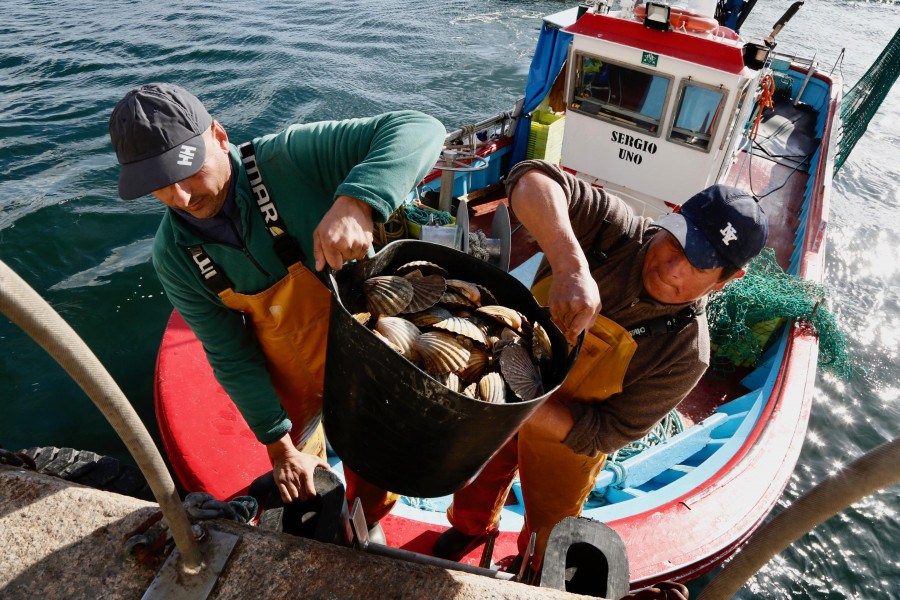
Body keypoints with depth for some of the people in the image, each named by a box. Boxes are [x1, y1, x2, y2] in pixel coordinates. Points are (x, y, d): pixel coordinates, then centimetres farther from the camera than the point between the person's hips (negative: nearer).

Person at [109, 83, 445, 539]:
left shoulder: (290, 158, -30)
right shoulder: (173, 256, -17)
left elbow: (418, 130, -37)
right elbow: (231, 356, -10)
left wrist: (355, 202, -56)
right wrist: (279, 446, -10)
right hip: (291, 376, 3)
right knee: (296, 462, 29)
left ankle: (367, 523, 60)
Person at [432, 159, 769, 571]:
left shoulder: (686, 355, -30)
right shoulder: (618, 231, -28)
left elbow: (600, 435, -26)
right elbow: (532, 182, -43)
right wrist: (572, 266, -58)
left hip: (564, 438, -2)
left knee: (547, 533, 25)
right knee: (478, 477, 31)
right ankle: (473, 527, 67)